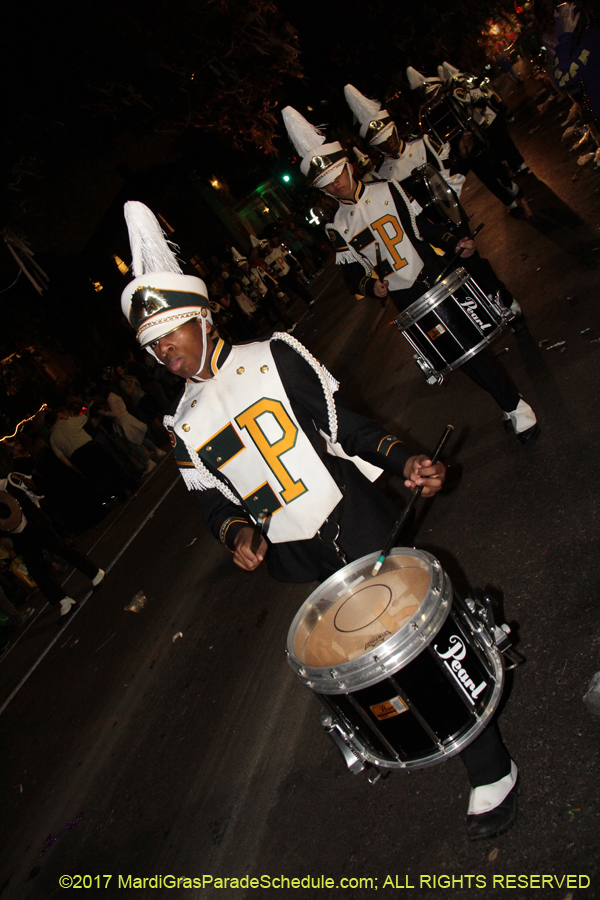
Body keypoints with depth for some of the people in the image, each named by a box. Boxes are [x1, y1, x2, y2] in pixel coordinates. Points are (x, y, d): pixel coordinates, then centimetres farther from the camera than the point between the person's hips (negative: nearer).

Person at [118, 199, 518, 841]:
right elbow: (212, 498, 10)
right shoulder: (183, 426, 6)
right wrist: (236, 532, -11)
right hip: (301, 562, 3)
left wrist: (403, 461, -12)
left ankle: (490, 769, 17)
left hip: (357, 522, -2)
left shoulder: (272, 357, -3)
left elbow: (344, 423, -1)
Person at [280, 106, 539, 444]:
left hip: (436, 274, 2)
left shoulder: (388, 190, 3)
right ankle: (514, 406, 8)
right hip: (407, 300, -1)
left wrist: (454, 243, -6)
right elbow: (352, 271, 3)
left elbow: (425, 225, 7)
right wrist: (369, 285, -18)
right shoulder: (338, 228, 1)